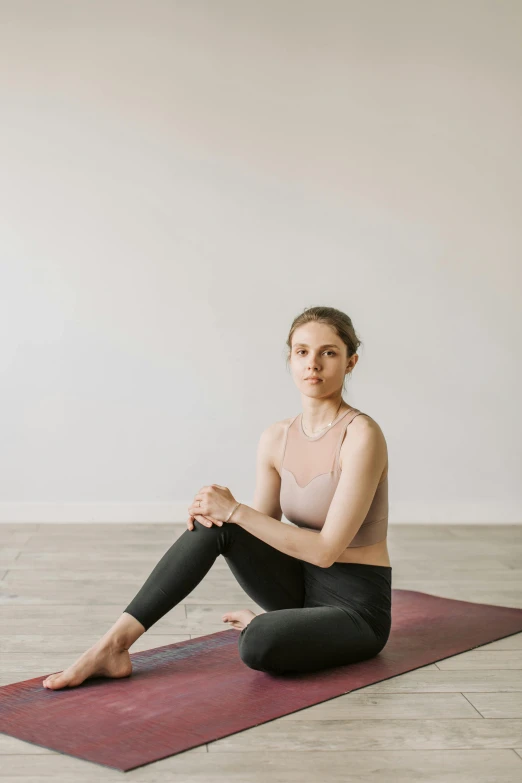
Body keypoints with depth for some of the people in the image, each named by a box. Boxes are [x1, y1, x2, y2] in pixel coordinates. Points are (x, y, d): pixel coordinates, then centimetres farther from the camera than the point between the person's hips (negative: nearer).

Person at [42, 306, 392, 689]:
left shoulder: (361, 435, -20)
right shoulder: (276, 438, 1)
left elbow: (326, 549, -24)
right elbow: (262, 532, 6)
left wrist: (236, 510, -24)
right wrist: (220, 511, -15)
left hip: (358, 605, -6)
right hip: (303, 585, 6)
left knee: (259, 646, -36)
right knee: (212, 524, -19)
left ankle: (261, 625, 1)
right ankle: (113, 645, -19)